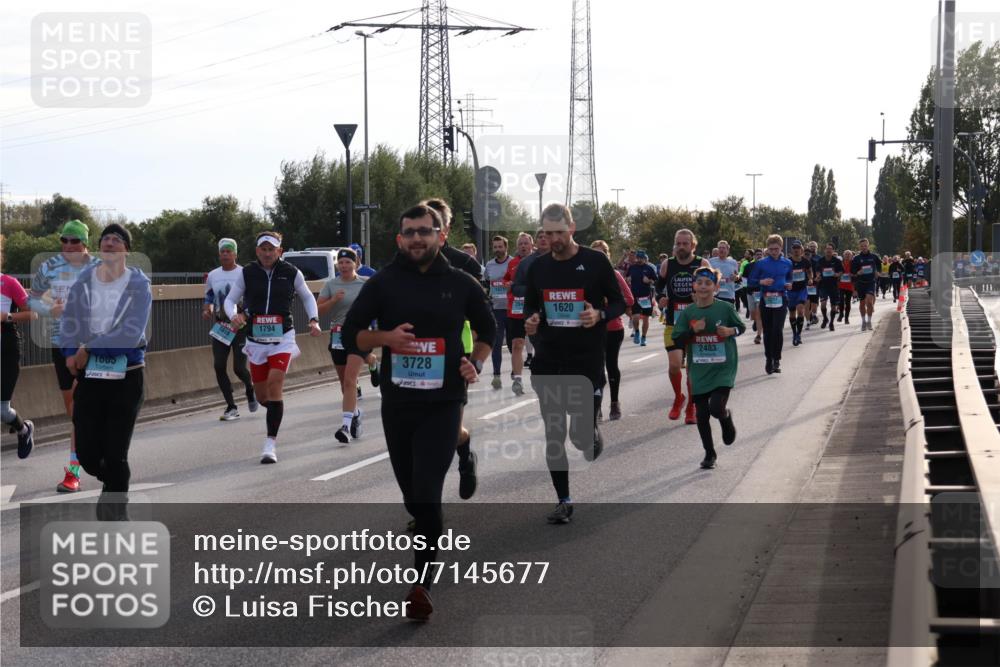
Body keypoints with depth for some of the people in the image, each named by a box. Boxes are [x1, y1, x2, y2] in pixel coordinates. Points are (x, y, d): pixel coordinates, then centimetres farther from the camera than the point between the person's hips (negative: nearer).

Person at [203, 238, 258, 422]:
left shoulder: (244, 274, -4)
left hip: (240, 326, -4)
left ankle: (250, 390, 25)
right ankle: (231, 407, 6)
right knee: (219, 366, -4)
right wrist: (206, 310, -3)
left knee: (239, 367, -9)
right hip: (220, 327, 4)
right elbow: (209, 298, 18)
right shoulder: (212, 276, 9)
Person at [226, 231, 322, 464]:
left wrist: (314, 320, 0)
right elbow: (230, 299, 8)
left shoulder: (291, 273, 0)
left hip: (282, 339, -2)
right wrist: (233, 315, -13)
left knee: (274, 385, -19)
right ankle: (276, 411, 45)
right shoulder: (247, 273, 1)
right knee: (261, 395, 8)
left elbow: (307, 297, 15)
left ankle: (271, 442, -16)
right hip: (256, 339, 2)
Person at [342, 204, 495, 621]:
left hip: (443, 403, -2)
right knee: (412, 495, 12)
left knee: (426, 493, -13)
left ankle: (422, 583, -10)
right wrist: (386, 337, -15)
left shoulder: (460, 284, 3)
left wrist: (476, 363, 2)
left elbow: (487, 328, 19)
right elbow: (350, 335, 4)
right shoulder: (383, 283, 2)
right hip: (397, 402, 2)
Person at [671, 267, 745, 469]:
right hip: (699, 370, 3)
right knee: (702, 413, 7)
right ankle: (709, 453, 25)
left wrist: (731, 331, -12)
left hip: (723, 369, -3)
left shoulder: (725, 308, -5)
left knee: (716, 407, -19)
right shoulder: (687, 313, 0)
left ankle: (727, 418, 19)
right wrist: (693, 331, -18)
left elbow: (742, 327, 9)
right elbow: (678, 340, -2)